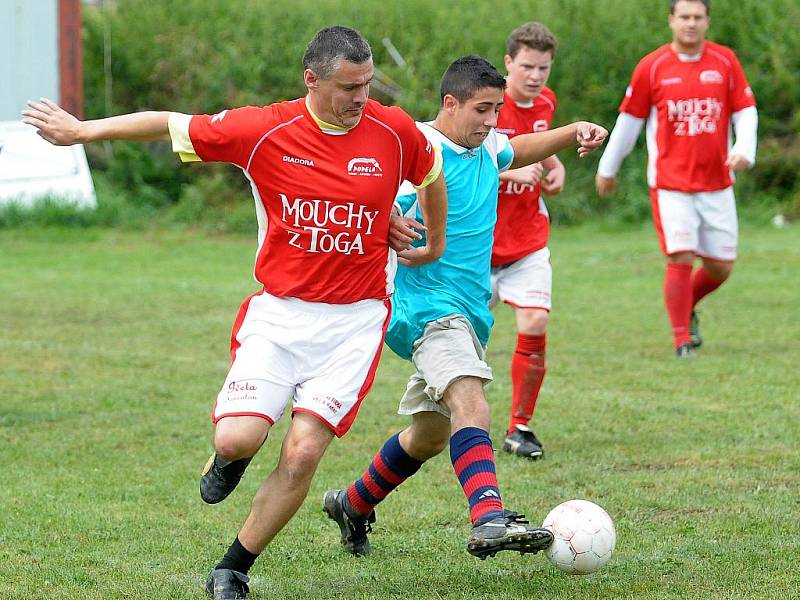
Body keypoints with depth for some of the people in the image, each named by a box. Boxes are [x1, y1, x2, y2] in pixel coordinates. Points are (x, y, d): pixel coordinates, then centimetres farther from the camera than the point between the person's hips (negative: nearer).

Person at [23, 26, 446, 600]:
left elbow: (433, 174, 18)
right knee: (237, 439, -17)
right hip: (279, 311, 0)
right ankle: (231, 459, 24)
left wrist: (436, 245, 31)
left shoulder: (395, 131, -5)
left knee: (302, 455, -12)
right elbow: (170, 124, 1)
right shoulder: (264, 130, -9)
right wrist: (80, 130, 7)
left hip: (354, 320, 0)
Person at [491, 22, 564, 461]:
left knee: (534, 326, -12)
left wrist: (554, 167, 5)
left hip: (528, 240, 4)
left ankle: (519, 428, 0)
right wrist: (512, 170, -28)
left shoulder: (545, 102, 3)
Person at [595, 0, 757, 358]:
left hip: (717, 184, 3)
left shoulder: (725, 61, 4)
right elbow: (629, 119, 8)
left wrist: (744, 150, -14)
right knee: (680, 259, -14)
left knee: (721, 266, 5)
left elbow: (746, 112, 5)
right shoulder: (651, 67, -1)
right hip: (670, 184, -3)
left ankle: (687, 307, 35)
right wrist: (607, 168, 16)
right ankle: (682, 339, 0)